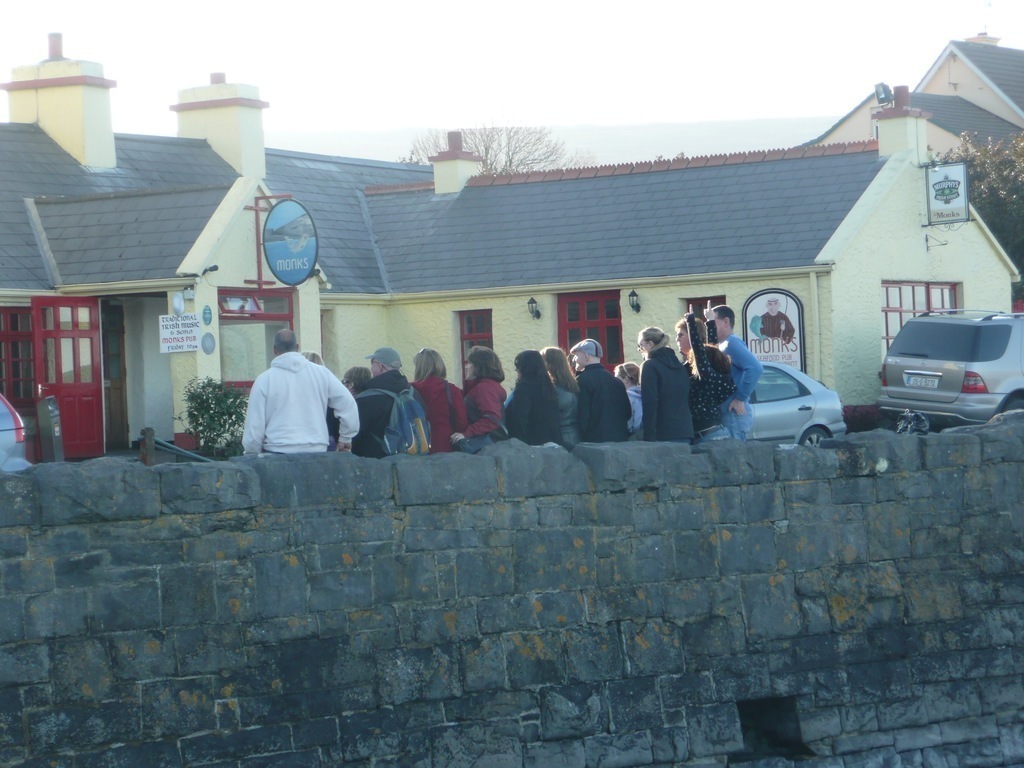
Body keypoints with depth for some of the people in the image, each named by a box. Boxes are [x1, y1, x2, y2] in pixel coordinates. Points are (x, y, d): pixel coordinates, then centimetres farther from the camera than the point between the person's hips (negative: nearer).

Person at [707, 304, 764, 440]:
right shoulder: (722, 345, 17)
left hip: (734, 415, -10)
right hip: (727, 414, 10)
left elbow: (755, 368, -25)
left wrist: (740, 398, -21)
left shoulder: (731, 343, -12)